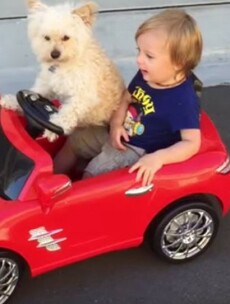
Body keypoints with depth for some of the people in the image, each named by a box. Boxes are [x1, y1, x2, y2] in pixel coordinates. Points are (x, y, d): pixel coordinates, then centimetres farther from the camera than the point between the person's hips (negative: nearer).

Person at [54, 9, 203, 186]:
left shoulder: (183, 100, -30)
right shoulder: (145, 76, -7)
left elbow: (192, 143, -30)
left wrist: (158, 158, -42)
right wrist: (116, 124, -6)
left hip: (139, 151, -8)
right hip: (121, 136, 9)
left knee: (91, 175, -15)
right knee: (75, 140, 14)